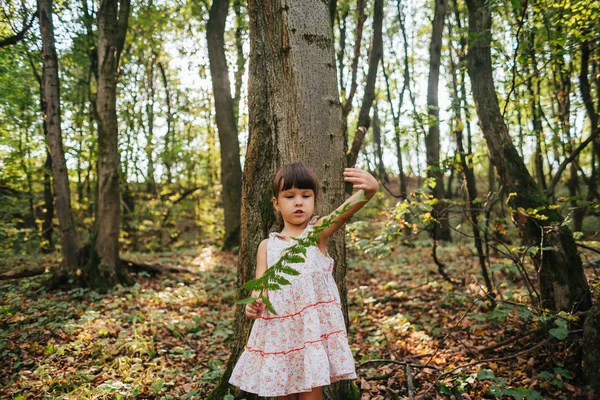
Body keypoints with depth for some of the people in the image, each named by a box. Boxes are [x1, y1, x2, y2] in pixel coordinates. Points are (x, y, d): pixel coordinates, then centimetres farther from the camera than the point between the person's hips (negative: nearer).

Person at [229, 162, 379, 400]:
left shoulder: (318, 232, -2)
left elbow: (346, 210, -21)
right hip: (279, 329, 4)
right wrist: (254, 303, -21)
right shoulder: (267, 245, 8)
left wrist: (369, 189, -41)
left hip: (312, 325, -3)